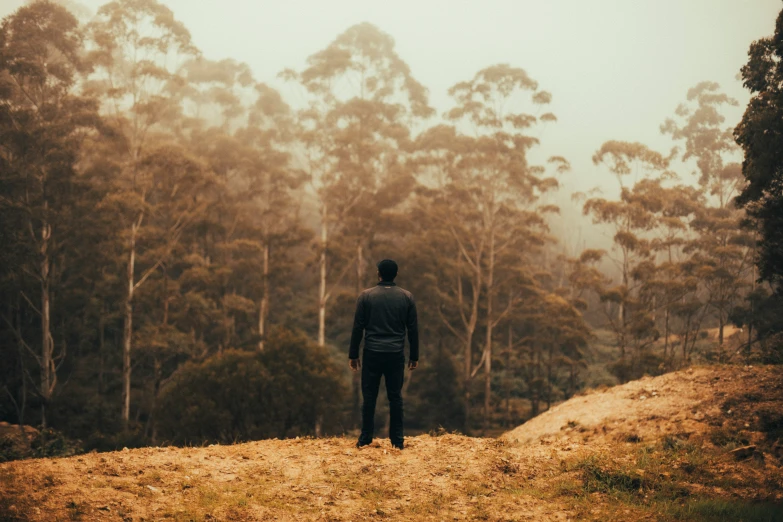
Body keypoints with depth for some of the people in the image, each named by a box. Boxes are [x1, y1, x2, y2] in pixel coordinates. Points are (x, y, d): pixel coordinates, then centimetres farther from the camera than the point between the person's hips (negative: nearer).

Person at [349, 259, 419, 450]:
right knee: (395, 397, 7)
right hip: (396, 355, 1)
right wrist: (414, 356, 12)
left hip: (372, 354, -1)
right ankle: (397, 440, 8)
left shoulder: (366, 296, -2)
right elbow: (413, 329, 4)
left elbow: (358, 327, -2)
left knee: (369, 397, 5)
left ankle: (365, 439, 6)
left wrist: (353, 355, 6)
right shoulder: (407, 297, 2)